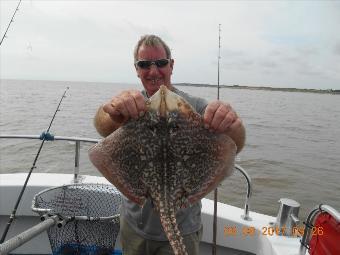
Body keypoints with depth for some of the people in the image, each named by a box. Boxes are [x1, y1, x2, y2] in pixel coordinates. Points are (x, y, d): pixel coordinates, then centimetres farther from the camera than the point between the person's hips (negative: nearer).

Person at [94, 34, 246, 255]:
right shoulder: (131, 105, -6)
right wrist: (112, 116, -51)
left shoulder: (194, 106, -10)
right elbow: (103, 126, -27)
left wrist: (233, 126, -47)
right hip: (134, 224, 3)